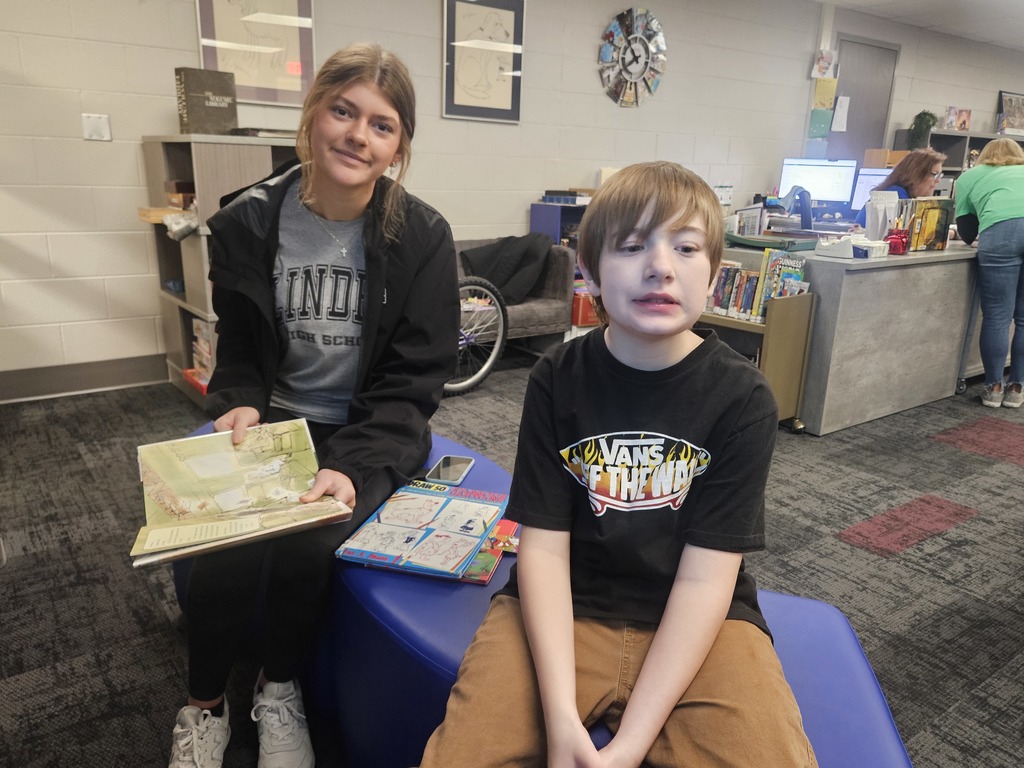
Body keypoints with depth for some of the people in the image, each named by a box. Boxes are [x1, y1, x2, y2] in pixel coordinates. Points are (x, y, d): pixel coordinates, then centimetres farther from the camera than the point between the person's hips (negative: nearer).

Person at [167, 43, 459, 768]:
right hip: (275, 421, 2)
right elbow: (239, 350, 9)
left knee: (305, 547, -25)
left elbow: (414, 381, -10)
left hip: (372, 434, -1)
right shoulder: (249, 223, -3)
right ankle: (204, 706, 10)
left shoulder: (423, 237, -10)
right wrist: (239, 404, -12)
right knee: (225, 550, -22)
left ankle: (280, 690, 9)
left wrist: (354, 468, -23)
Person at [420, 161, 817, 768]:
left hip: (697, 621, 0)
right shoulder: (557, 380, -5)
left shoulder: (744, 399, -9)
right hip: (564, 609, 1)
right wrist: (561, 717, -20)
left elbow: (705, 578, -12)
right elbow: (544, 548, -8)